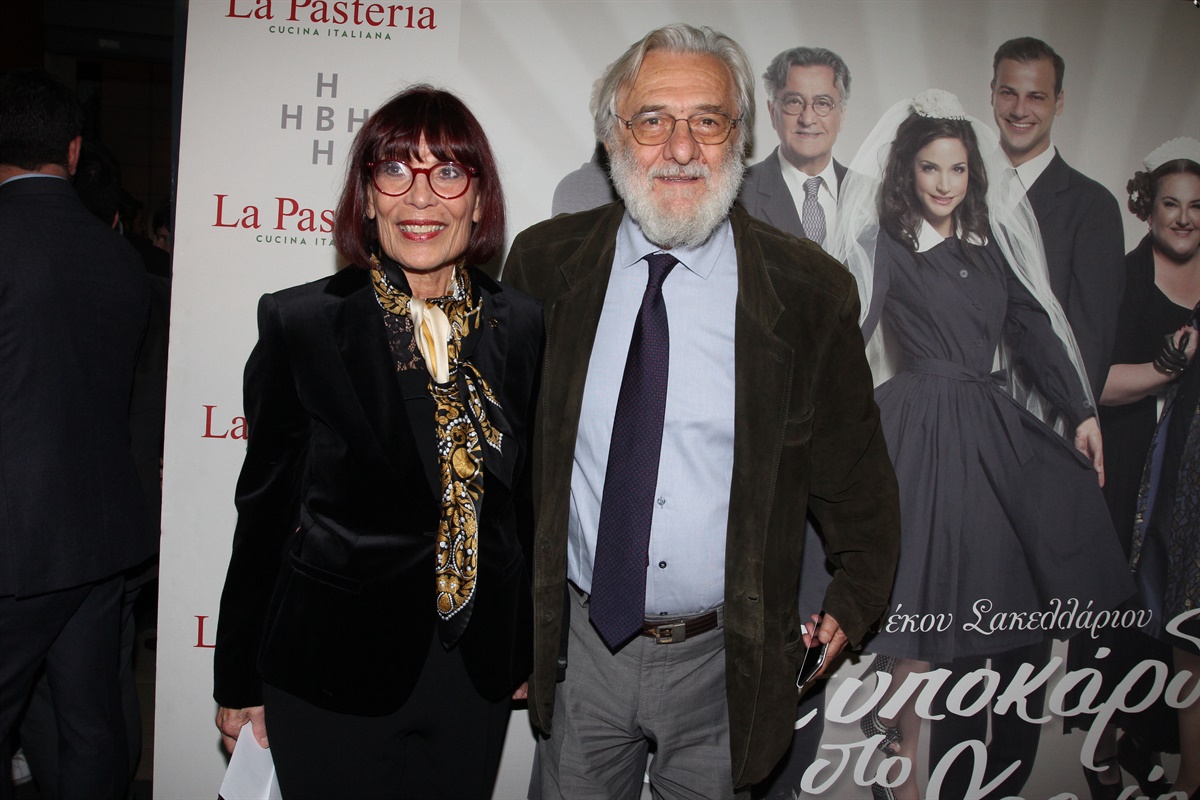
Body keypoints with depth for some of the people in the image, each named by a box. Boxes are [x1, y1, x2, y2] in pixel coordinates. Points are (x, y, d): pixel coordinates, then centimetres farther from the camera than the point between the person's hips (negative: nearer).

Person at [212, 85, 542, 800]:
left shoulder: (523, 326, 0)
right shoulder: (299, 324, -9)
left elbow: (526, 495, 8)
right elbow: (266, 507, -3)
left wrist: (528, 650, 12)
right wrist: (239, 680, 1)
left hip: (477, 674, 3)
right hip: (333, 673, -2)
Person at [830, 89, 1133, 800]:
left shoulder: (992, 243, 14)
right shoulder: (884, 245, -1)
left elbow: (1033, 326, 15)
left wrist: (1082, 411, 11)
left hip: (997, 429, 5)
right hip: (922, 433, -5)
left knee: (984, 606, 8)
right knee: (921, 607, -4)